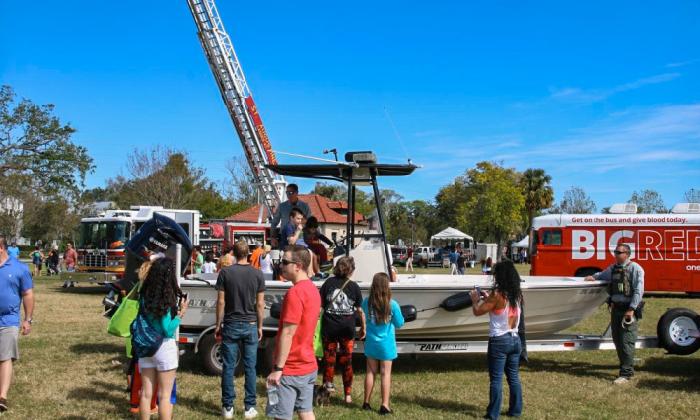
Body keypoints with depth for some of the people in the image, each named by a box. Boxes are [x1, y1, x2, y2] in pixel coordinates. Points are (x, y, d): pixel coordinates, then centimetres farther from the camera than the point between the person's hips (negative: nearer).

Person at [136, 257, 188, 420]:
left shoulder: (144, 294, 1)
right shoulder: (166, 298, -17)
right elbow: (167, 330, -18)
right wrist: (180, 314, -8)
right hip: (164, 347, -6)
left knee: (146, 393, 14)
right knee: (165, 395, 4)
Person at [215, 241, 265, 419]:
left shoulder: (225, 272, -5)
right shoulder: (257, 274, -2)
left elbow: (221, 302, -4)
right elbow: (260, 304, 0)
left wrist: (218, 325, 6)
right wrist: (260, 326, 10)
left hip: (231, 325, -1)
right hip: (250, 326, 1)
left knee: (228, 367, 6)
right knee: (250, 367, 6)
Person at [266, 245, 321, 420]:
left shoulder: (295, 293, -20)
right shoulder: (312, 289, 10)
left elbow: (288, 333, -22)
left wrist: (278, 368, -20)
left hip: (291, 368, -9)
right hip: (308, 365, 9)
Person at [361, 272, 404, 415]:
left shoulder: (366, 302, -8)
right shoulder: (392, 305, -17)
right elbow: (399, 324, -5)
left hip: (371, 343, 3)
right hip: (386, 344, -3)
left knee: (370, 372, 14)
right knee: (386, 374, 5)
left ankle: (366, 402, 22)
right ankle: (384, 405, 7)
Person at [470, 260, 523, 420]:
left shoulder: (497, 295, -16)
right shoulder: (517, 295, 5)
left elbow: (478, 311, -10)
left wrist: (475, 299, 8)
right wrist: (488, 298, 23)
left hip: (499, 341, -7)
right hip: (515, 339, 7)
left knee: (496, 379, 0)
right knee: (514, 377, 15)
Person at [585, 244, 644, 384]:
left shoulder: (635, 268, -8)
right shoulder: (613, 268, 14)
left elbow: (638, 290, -14)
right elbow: (603, 274, 35)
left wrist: (631, 309, -19)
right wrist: (593, 277, 13)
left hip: (629, 309, -8)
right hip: (615, 308, 8)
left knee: (626, 342, -9)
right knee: (617, 340, 12)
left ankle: (626, 374, -6)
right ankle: (626, 367, 25)